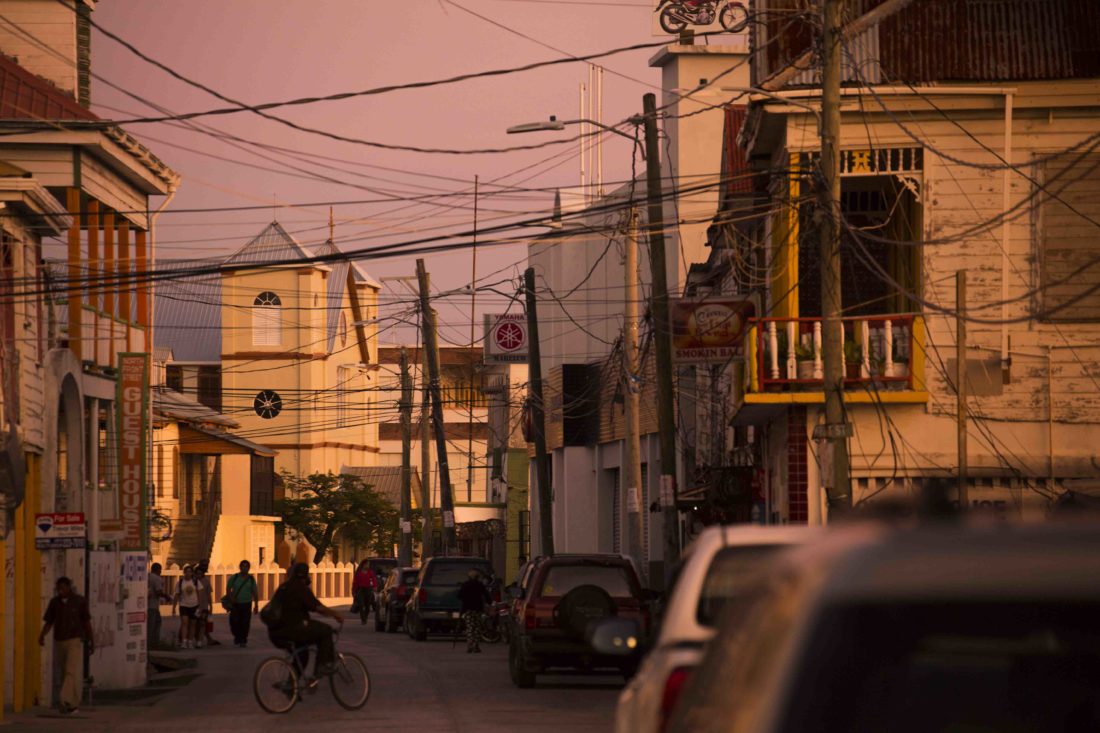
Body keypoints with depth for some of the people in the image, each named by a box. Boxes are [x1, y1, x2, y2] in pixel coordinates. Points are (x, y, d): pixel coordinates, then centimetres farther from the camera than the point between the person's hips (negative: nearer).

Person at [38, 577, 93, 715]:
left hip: (75, 640, -4)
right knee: (65, 672, 9)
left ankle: (67, 701, -28)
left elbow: (87, 622, 4)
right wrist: (42, 635, -15)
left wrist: (92, 641, 6)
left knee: (72, 671, -17)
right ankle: (73, 703, 19)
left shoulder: (80, 601, -2)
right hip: (59, 641, 4)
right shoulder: (54, 602, 5)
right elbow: (49, 622, 4)